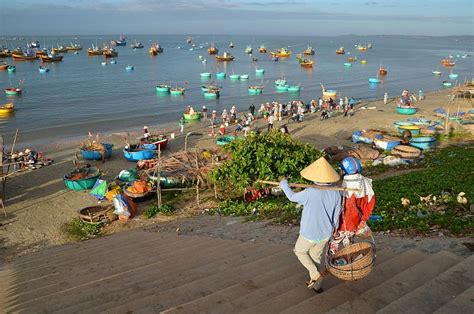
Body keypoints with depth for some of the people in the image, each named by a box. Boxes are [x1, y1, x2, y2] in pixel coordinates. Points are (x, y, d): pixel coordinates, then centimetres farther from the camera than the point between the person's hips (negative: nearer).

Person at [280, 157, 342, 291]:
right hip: (325, 233, 5)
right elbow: (336, 214, -3)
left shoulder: (309, 193, -30)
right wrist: (334, 227, 18)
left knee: (299, 251, 25)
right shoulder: (335, 192, -17)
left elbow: (292, 197, -10)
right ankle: (317, 285, 39)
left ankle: (316, 275, 15)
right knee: (316, 256, 26)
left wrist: (284, 185, 9)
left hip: (309, 233, -4)